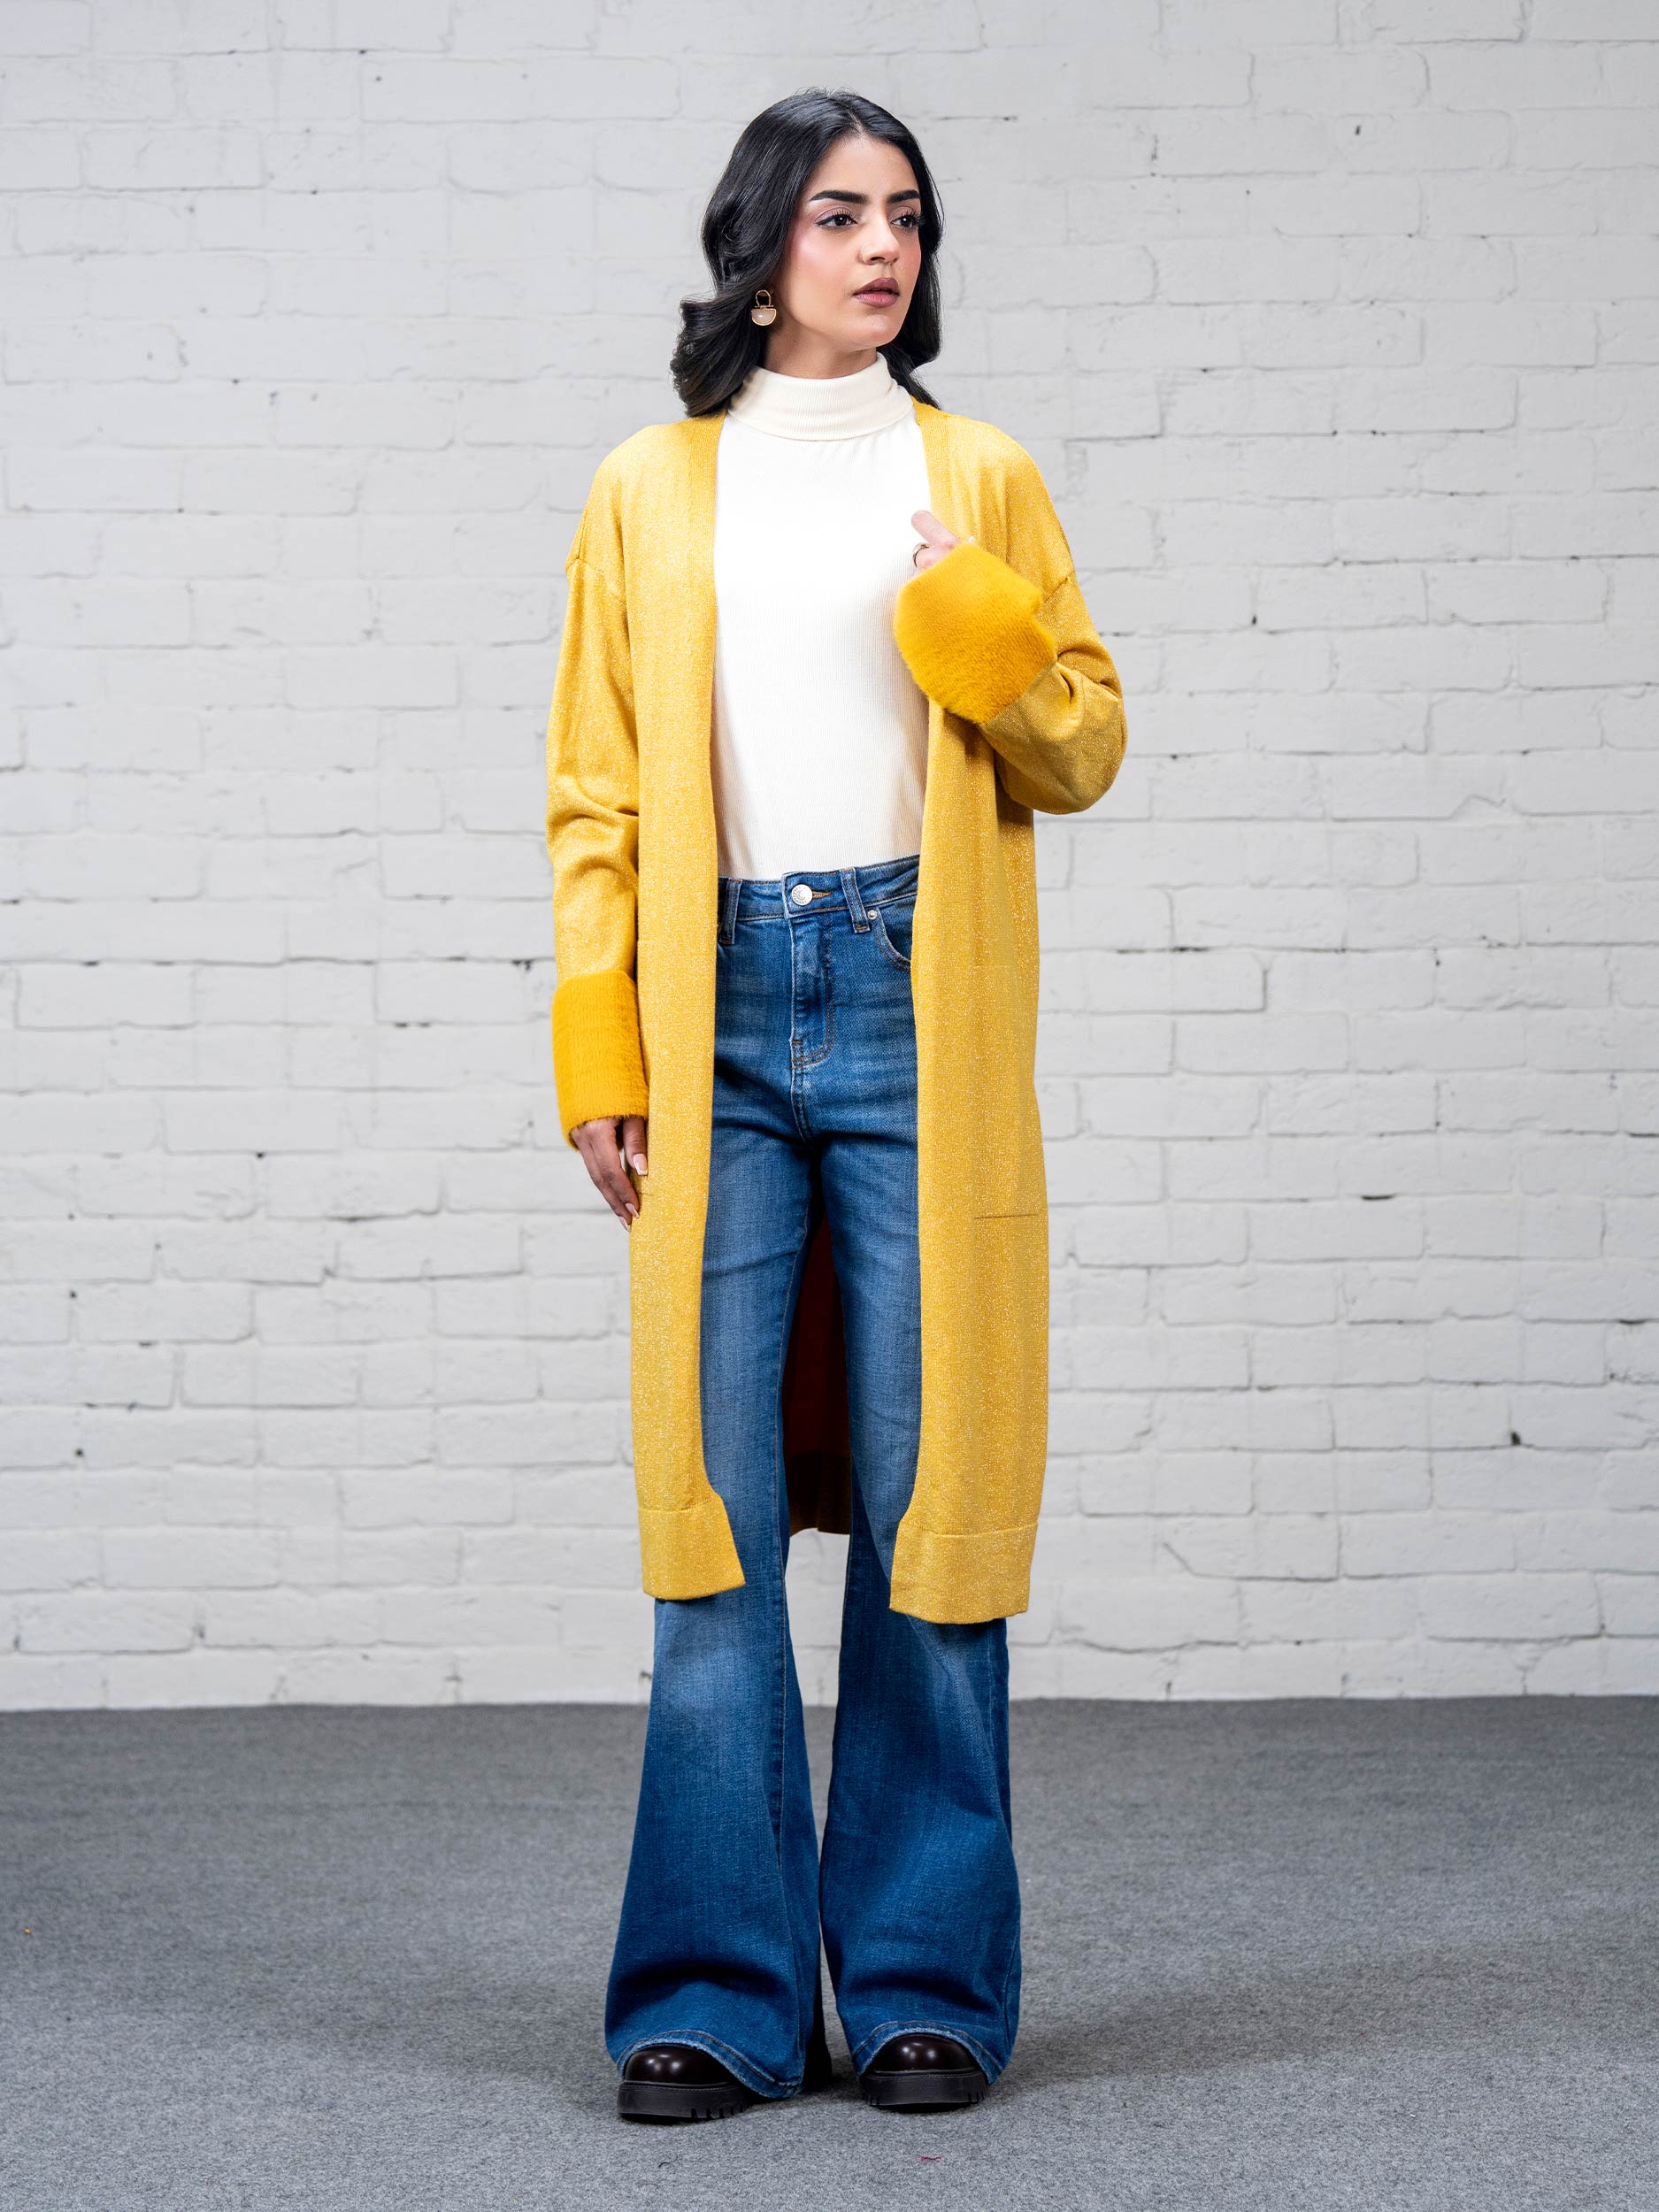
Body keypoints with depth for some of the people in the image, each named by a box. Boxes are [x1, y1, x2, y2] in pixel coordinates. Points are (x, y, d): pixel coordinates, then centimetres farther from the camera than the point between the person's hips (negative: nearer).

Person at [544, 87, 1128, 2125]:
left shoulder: (982, 480, 13)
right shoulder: (650, 492, 12)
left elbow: (1086, 753, 12)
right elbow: (596, 796, 9)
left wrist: (991, 645, -7)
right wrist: (598, 1055, 0)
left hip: (921, 1017, 0)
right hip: (724, 1018, 0)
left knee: (925, 1489, -1)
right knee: (714, 1503, -2)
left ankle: (925, 1984, 9)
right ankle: (718, 1995, 5)